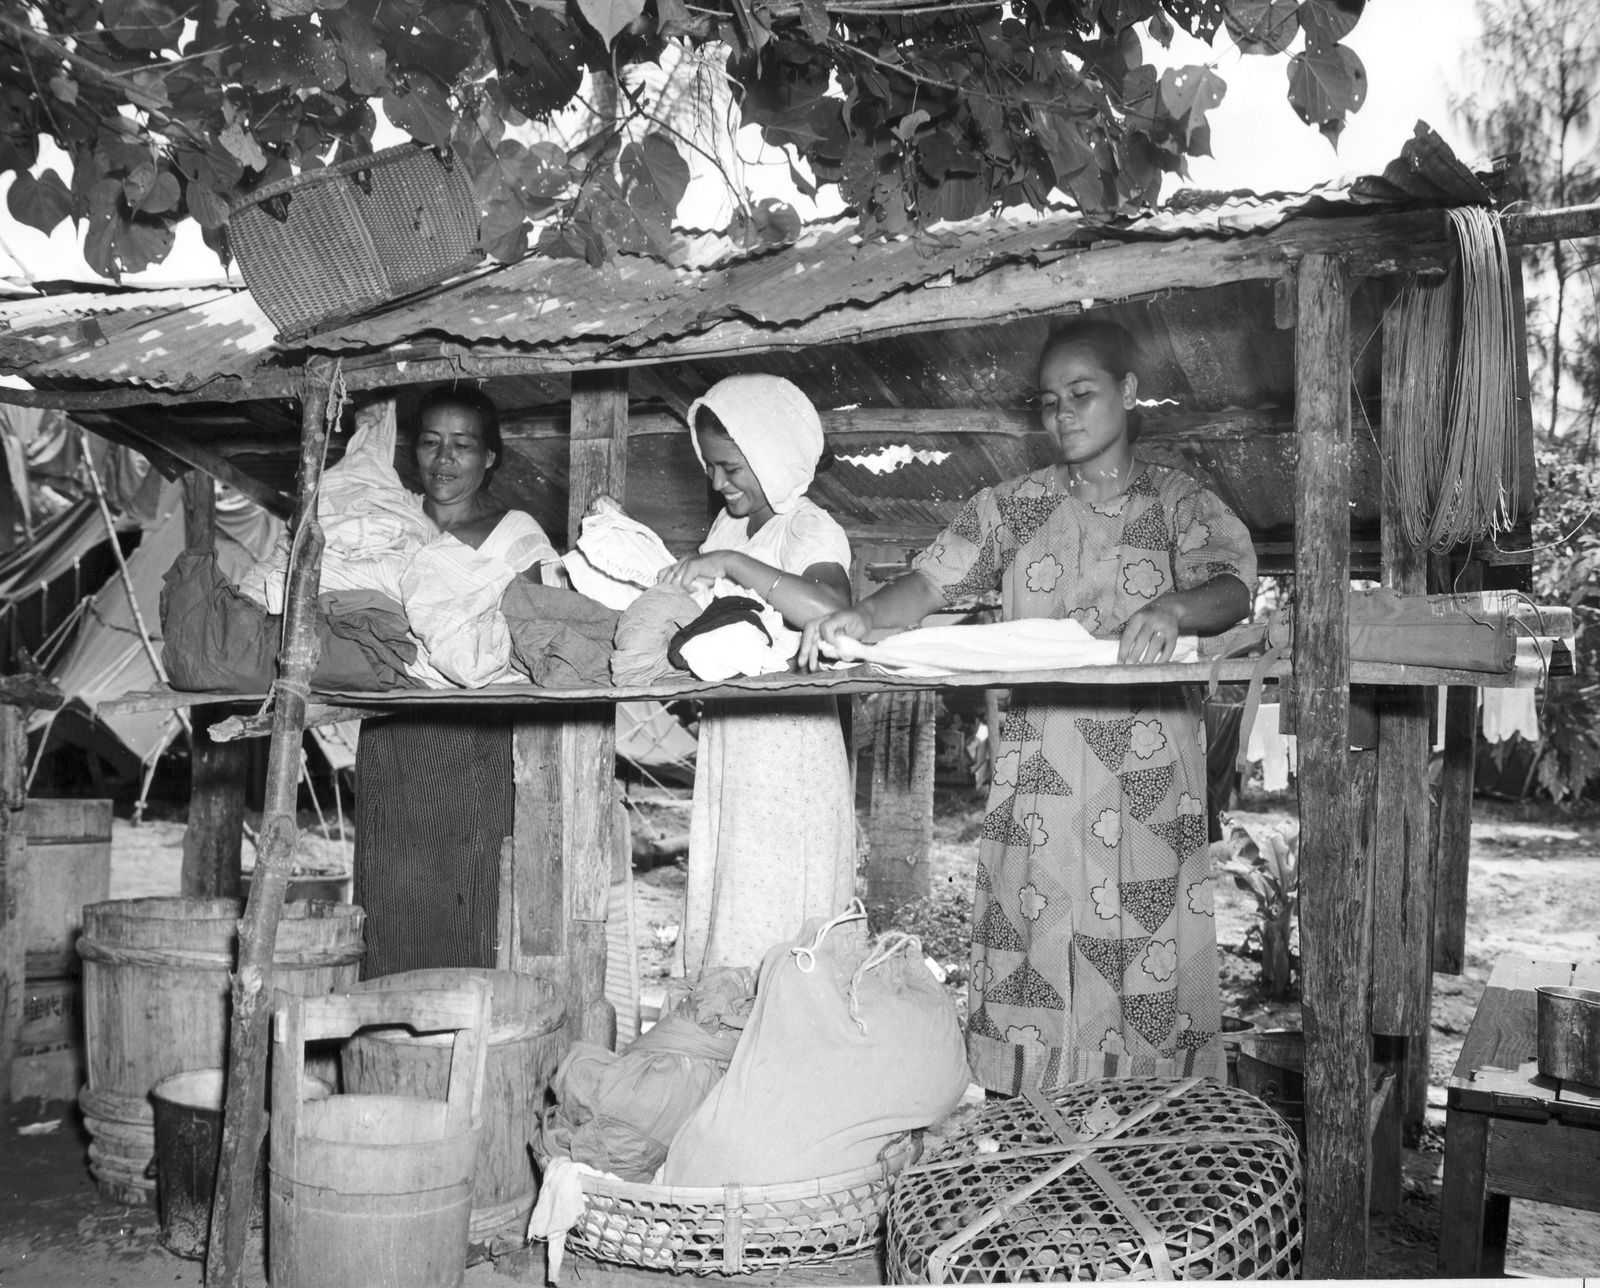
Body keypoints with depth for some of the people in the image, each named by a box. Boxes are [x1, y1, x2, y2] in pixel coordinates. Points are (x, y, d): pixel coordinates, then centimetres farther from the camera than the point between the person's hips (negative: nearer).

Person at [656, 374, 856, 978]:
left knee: (772, 929, -2)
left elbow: (831, 611, -34)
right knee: (720, 910, 14)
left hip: (789, 752, -8)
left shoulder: (812, 530, -13)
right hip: (728, 744, 8)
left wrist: (729, 563, -31)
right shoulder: (728, 525, 11)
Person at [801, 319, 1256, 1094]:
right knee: (1033, 947, 0)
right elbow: (931, 582, 1)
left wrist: (1172, 609, -30)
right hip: (1038, 768, 1)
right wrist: (864, 616, -19)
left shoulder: (1179, 504, 8)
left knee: (1148, 955, -1)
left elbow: (1232, 588, -8)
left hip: (1148, 770, -1)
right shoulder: (1011, 508, 12)